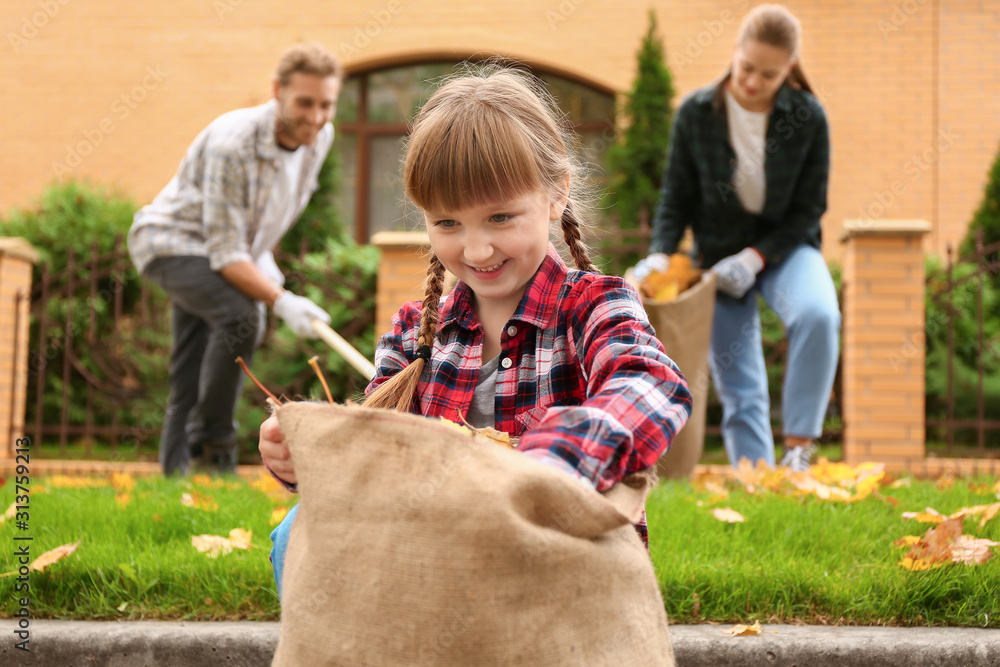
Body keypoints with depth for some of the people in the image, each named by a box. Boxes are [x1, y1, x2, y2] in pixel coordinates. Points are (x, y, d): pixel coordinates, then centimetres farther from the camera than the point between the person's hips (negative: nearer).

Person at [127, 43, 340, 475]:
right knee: (241, 316, -32)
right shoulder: (232, 144, -33)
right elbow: (226, 253, -33)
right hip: (171, 241, -7)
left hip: (226, 249, 7)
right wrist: (281, 301, -43)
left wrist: (263, 256, 10)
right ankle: (211, 440, -17)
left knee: (189, 388, 10)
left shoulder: (321, 137, -10)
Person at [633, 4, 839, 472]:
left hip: (784, 245, -1)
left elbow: (808, 210, -8)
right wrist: (660, 254, -18)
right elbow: (676, 196, -2)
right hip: (719, 253, 1)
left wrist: (755, 257, -19)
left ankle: (799, 448, -22)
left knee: (818, 315, -32)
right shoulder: (696, 113, -10)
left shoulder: (808, 118, -12)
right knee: (737, 385, 0)